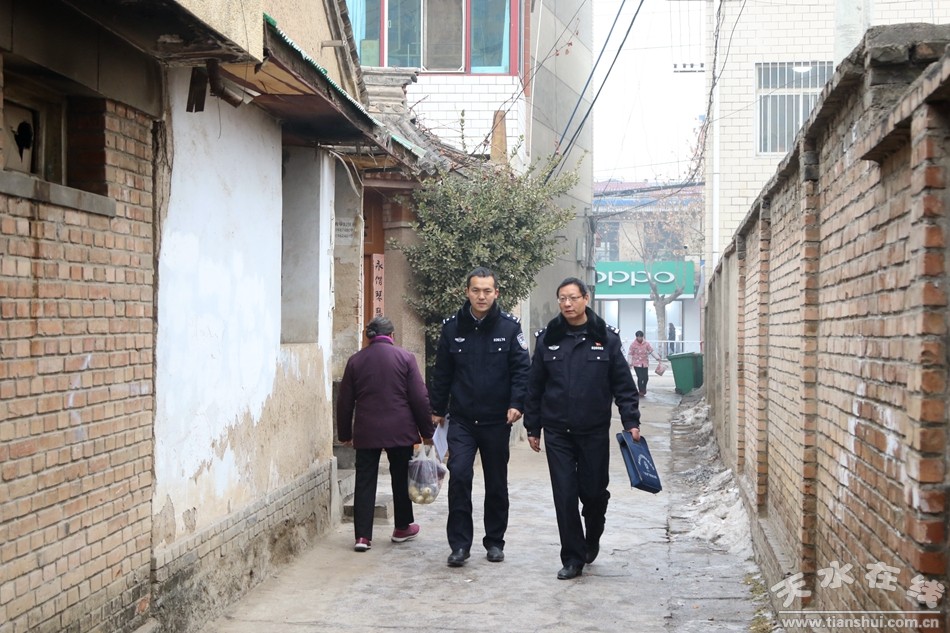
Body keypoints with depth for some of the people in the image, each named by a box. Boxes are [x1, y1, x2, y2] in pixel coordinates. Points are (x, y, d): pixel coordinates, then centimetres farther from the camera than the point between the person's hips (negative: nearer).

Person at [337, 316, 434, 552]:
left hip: (366, 432, 1)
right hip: (400, 430, -1)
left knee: (365, 481, 4)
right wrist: (426, 431, 4)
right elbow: (419, 398, -4)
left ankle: (362, 535, -2)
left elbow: (344, 402, 7)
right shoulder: (405, 357, -2)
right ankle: (402, 528, 26)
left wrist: (344, 433, 17)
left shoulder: (355, 360, 3)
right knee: (401, 478, 14)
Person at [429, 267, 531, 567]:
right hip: (461, 419, 0)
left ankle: (494, 541, 25)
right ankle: (459, 543, -3)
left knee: (496, 483, 11)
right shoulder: (452, 327, 2)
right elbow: (442, 372, 8)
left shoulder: (509, 326, -3)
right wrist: (438, 410, 10)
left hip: (497, 420, 0)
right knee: (459, 475, -13)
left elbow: (521, 368, -4)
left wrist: (516, 403, -16)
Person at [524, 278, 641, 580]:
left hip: (595, 431, -1)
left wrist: (631, 422, -7)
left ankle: (592, 541, 36)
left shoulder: (606, 337, -1)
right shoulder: (547, 338, 3)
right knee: (565, 496, -1)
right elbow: (535, 386, 8)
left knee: (594, 492, 7)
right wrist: (532, 427, 8)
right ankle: (573, 558, 10)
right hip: (557, 432, 1)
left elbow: (623, 384, 1)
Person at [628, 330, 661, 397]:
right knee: (640, 377, -10)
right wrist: (630, 362, -11)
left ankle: (643, 388, 30)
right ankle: (641, 391, 4)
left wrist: (656, 357, -5)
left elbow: (651, 351, 6)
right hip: (637, 363, -3)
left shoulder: (646, 344, 4)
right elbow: (630, 354, -3)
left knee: (646, 377, 2)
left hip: (645, 363, 3)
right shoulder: (633, 344, -3)